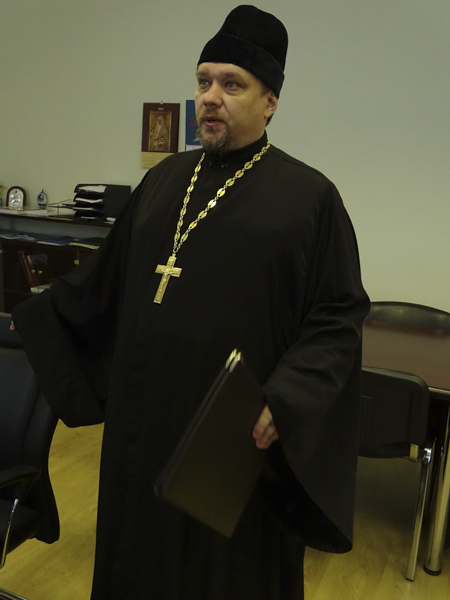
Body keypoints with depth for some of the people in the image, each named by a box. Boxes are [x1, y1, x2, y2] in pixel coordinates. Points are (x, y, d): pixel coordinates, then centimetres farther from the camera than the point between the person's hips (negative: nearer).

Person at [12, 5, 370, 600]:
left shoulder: (309, 195, -8)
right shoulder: (165, 178, 7)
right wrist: (38, 314, 20)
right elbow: (109, 275, 15)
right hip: (145, 420, 5)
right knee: (141, 549, 21)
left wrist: (285, 403, -22)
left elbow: (338, 317, -10)